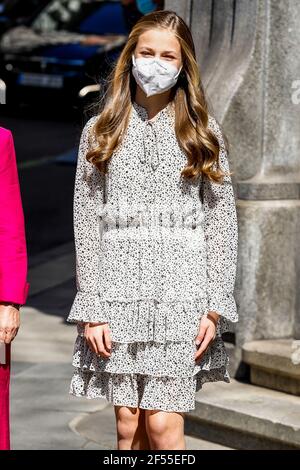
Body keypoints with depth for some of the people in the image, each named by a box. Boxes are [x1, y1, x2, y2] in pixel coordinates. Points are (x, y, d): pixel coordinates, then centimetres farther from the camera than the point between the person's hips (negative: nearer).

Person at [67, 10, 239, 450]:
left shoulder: (203, 133, 6)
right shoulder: (100, 132, 7)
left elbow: (222, 223, 4)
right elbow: (86, 223, 4)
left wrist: (216, 308, -4)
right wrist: (91, 311, -2)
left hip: (181, 297, -1)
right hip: (120, 296, 2)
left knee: (163, 425, -8)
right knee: (128, 425, 4)